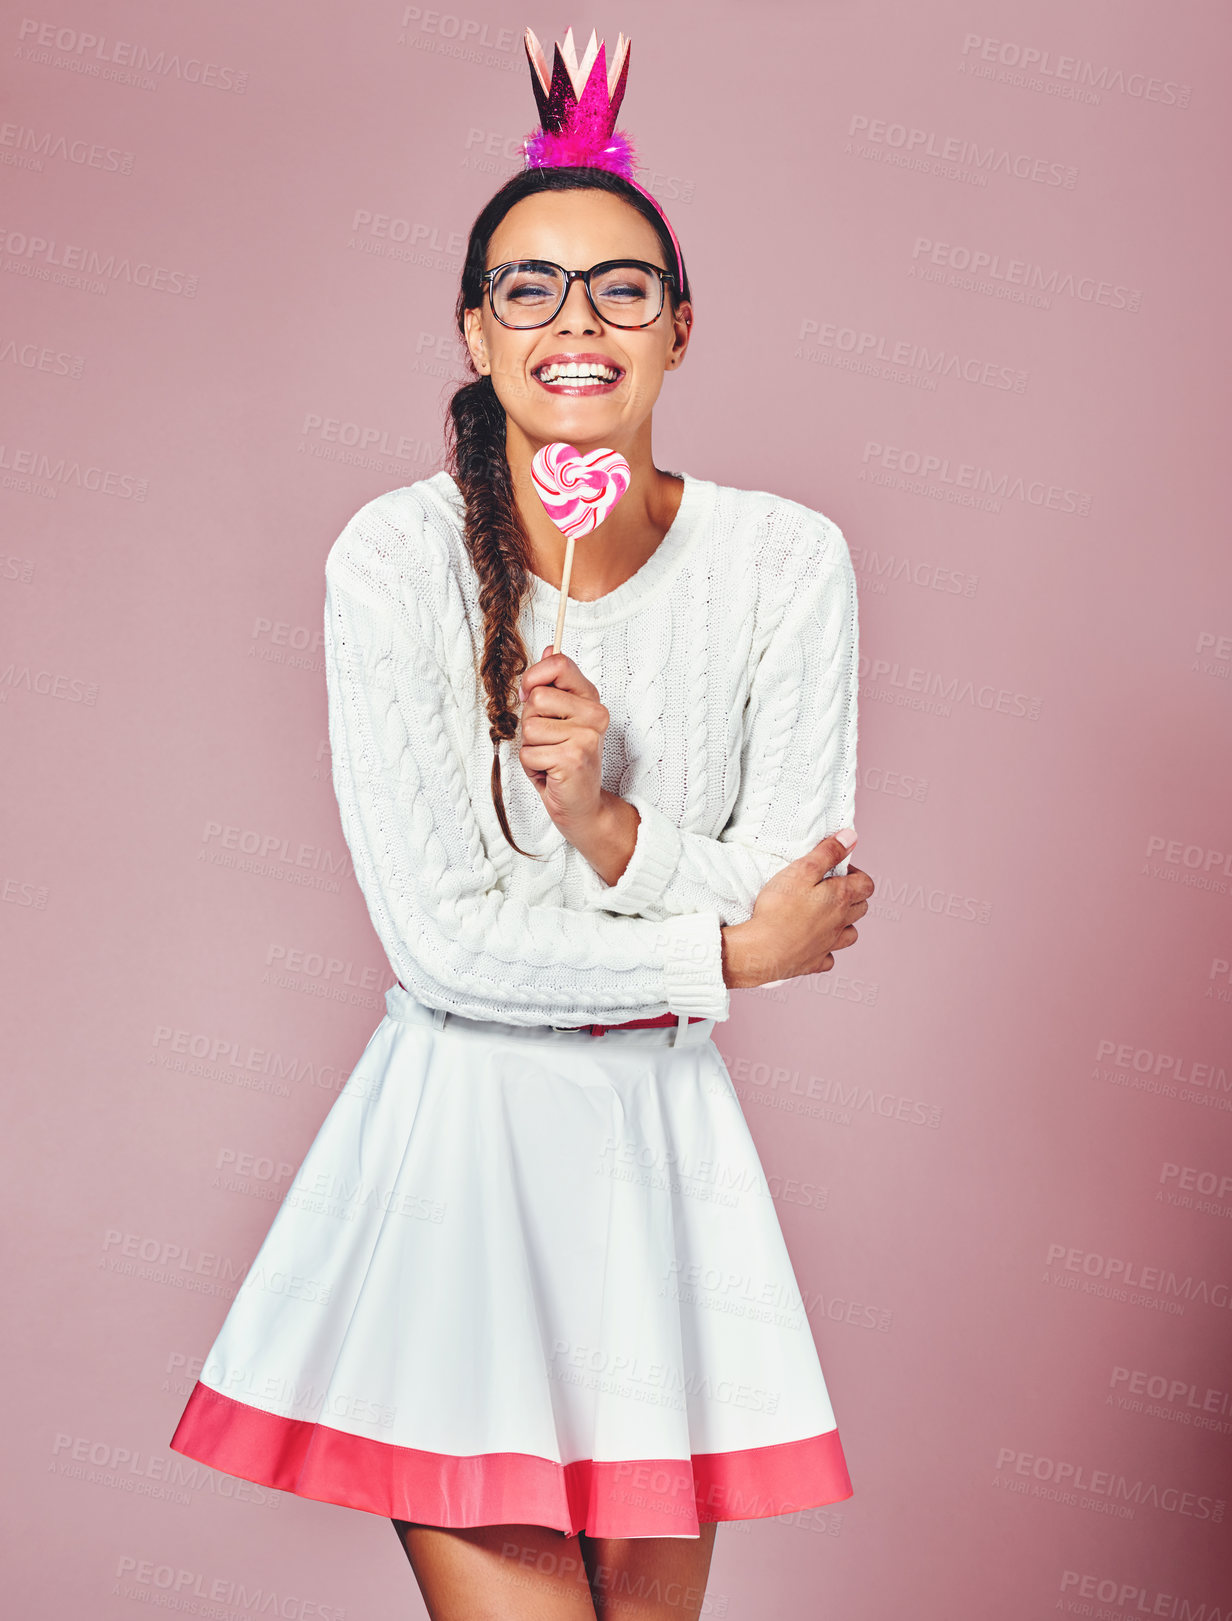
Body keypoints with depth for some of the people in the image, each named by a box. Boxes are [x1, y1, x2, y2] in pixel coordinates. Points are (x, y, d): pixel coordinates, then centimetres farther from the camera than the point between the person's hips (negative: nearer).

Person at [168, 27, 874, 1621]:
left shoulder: (785, 560, -4)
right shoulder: (397, 559, -11)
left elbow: (803, 913, -5)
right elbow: (438, 940, -13)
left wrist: (607, 827, -21)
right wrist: (721, 950, -8)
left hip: (666, 1148, 3)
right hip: (457, 1145, -2)